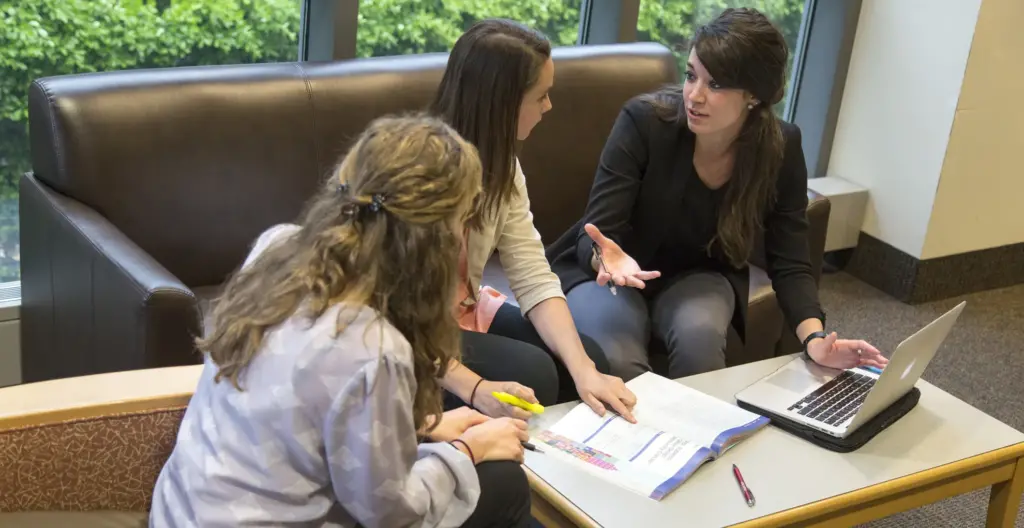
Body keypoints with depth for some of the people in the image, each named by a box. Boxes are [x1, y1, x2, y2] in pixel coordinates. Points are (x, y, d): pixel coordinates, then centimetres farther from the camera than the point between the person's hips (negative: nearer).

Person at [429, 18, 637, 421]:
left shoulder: (499, 164, 0)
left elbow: (534, 278, -8)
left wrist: (582, 368, -22)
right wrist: (474, 388, -40)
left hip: (466, 311, 8)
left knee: (590, 357, -6)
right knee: (531, 374, -24)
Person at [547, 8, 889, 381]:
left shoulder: (781, 148, -14)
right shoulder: (644, 120, -24)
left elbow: (789, 263, -12)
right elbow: (596, 234, -23)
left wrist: (815, 339, -31)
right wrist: (608, 259, -48)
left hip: (696, 279, 2)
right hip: (610, 273, -2)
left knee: (700, 338, -32)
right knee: (616, 363, -32)